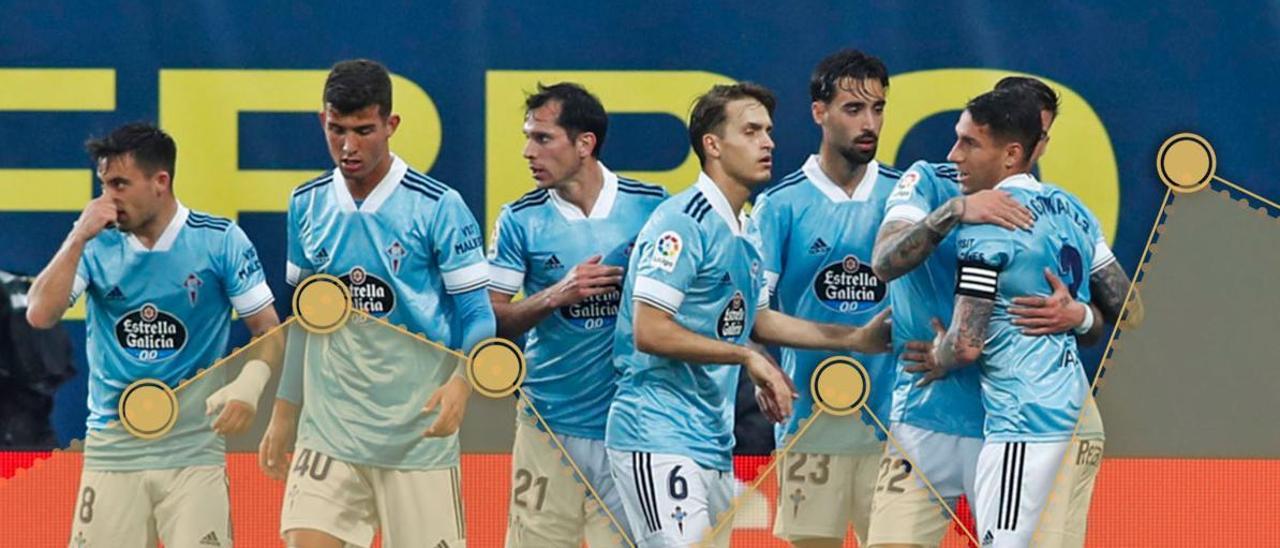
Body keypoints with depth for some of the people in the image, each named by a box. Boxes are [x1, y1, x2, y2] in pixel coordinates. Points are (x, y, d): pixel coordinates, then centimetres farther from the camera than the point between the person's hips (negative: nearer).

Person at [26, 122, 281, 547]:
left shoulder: (220, 241, -4)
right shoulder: (96, 245, 3)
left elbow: (268, 328, 0)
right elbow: (40, 315, -7)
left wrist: (249, 384, -19)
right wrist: (78, 237, -13)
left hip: (193, 449, -2)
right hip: (112, 447, 2)